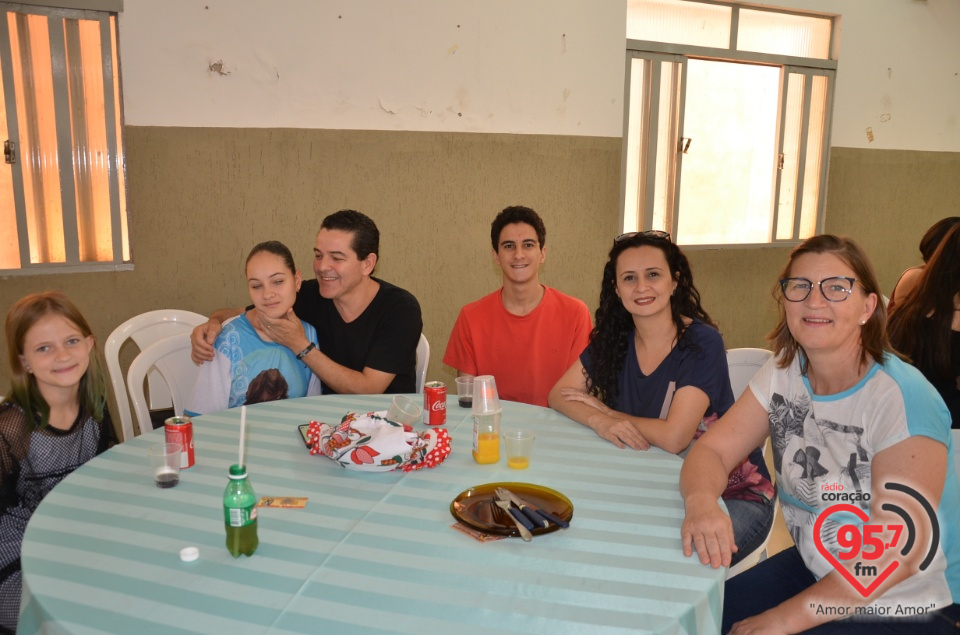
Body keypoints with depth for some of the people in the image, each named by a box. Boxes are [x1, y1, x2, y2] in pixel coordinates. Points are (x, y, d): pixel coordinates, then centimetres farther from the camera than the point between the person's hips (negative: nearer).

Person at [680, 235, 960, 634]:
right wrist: (701, 501, -30)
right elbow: (712, 449, -7)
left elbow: (896, 551, -24)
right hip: (813, 568, 5)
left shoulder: (902, 398, -22)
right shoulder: (783, 373, -4)